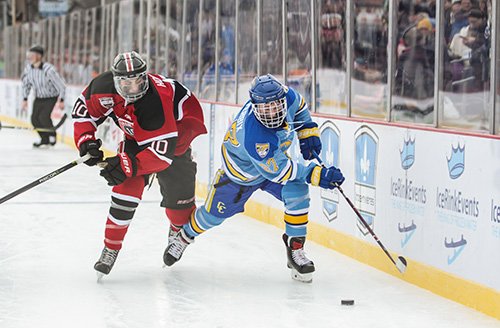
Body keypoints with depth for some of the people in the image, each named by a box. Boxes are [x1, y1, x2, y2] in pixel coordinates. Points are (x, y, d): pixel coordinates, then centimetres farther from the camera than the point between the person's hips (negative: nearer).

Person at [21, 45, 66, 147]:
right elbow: (26, 83, 7)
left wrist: (61, 100, -18)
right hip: (38, 98, 6)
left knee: (44, 117, -20)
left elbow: (61, 85, -21)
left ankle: (52, 135, 8)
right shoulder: (29, 67, -11)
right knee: (34, 119, -4)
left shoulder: (48, 70, -30)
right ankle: (45, 139, 16)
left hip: (51, 97, -6)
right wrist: (25, 99, 6)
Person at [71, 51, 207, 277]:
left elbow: (163, 150, -40)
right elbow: (83, 110, -6)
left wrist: (128, 165, -45)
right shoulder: (104, 87, -27)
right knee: (128, 185, -17)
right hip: (136, 134, 3)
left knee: (178, 194, 3)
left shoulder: (155, 102, -41)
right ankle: (111, 248, -7)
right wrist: (87, 140, -19)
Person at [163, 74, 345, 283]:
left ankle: (295, 250, -7)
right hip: (241, 171, -5)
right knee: (214, 214, 11)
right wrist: (317, 175, -38)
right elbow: (278, 171, -37)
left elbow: (298, 106, 0)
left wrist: (308, 132, -6)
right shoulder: (254, 136, -46)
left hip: (274, 159, 5)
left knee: (298, 194, -20)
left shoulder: (286, 96, -29)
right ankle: (184, 236, 43)